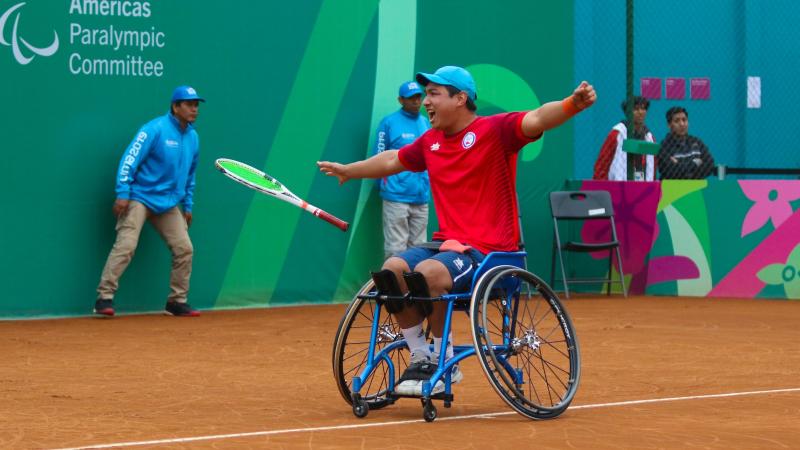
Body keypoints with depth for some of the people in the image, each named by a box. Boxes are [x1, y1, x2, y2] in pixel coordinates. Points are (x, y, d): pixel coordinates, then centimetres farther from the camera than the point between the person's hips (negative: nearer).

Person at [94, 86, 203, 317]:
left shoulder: (193, 137, 10)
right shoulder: (155, 129, -13)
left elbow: (190, 175, 22)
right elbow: (129, 159, -15)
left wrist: (187, 206, 21)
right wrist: (123, 194, -21)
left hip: (169, 203, 7)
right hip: (140, 197, -7)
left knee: (184, 249, 3)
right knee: (126, 245, -17)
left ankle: (177, 302, 14)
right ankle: (104, 297, -15)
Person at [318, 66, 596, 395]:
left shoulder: (494, 130, -9)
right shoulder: (430, 141, 14)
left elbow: (538, 119, -27)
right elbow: (392, 161, 33)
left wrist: (572, 104, -47)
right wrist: (348, 170, 45)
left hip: (490, 250, -7)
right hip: (447, 243, 7)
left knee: (429, 272, -32)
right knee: (393, 269, -17)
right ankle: (421, 358, -5)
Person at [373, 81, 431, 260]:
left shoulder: (426, 123, 13)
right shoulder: (389, 122, -3)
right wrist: (383, 185, -2)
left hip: (421, 197, 5)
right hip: (397, 196, -5)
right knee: (396, 248, -7)